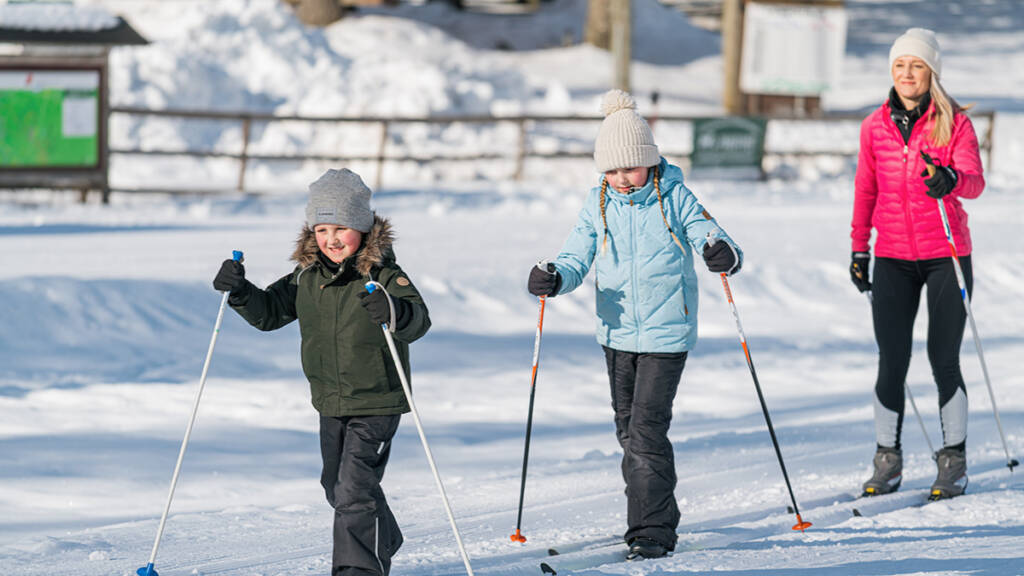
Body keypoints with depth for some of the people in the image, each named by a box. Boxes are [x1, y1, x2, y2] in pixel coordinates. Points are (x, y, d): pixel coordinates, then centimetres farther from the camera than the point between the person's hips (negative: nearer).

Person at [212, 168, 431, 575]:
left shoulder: (384, 276, -18)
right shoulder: (308, 275, 0)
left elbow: (419, 320, -32)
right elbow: (270, 312, 9)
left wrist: (393, 311, -55)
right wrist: (239, 292, -9)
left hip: (377, 404, -7)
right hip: (330, 403, 7)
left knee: (355, 489, -16)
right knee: (337, 485, 21)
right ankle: (382, 542, 44)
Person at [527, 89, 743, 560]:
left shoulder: (674, 199, -8)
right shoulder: (598, 206, 2)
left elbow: (709, 237, -9)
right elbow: (577, 259, 0)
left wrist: (724, 256, -33)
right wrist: (554, 278, -22)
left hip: (666, 333, -5)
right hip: (617, 332, 5)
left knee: (647, 428, -13)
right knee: (629, 429, 13)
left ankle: (652, 531, -8)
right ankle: (656, 515, 30)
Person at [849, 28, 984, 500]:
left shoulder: (955, 124, -4)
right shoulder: (875, 127, 5)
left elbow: (975, 181, -18)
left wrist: (951, 180, -40)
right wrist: (859, 248, 15)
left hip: (946, 254, -2)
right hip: (893, 257, 2)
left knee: (944, 360, 0)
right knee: (892, 362, -1)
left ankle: (954, 461, 11)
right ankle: (887, 460, 10)